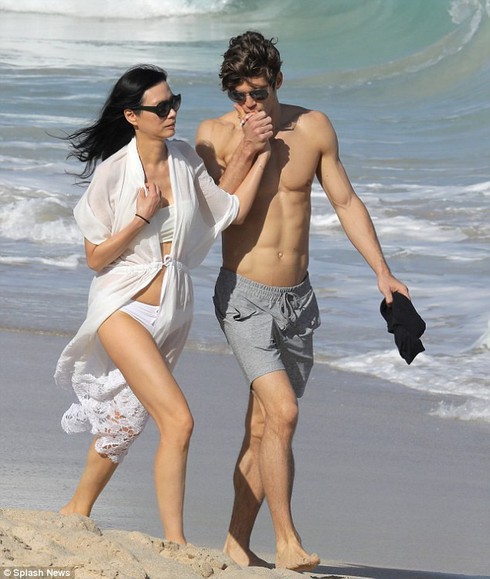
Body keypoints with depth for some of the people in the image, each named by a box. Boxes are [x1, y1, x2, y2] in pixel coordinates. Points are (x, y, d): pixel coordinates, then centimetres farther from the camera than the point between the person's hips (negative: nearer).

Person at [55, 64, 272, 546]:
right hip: (125, 307, -6)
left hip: (173, 308, 6)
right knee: (178, 420, -18)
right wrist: (142, 217, -18)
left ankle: (77, 510, 36)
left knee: (124, 423, 16)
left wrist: (263, 154, 2)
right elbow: (96, 257, -8)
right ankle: (175, 543, -13)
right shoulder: (113, 172, -11)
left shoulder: (185, 160, 4)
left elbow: (234, 211, 6)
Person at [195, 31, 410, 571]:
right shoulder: (214, 134, -6)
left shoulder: (312, 127, 0)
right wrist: (242, 154, -20)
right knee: (282, 411, -19)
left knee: (262, 429, 8)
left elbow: (346, 202, 7)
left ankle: (236, 543, 18)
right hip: (244, 296, -3)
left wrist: (382, 272, 1)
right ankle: (287, 543, -13)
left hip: (297, 299, 4)